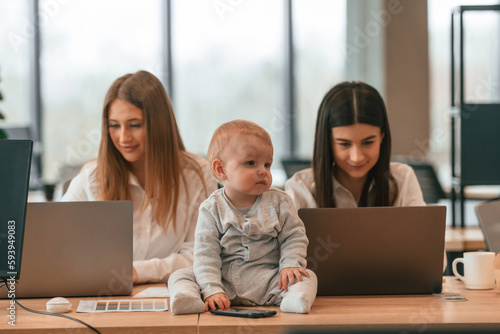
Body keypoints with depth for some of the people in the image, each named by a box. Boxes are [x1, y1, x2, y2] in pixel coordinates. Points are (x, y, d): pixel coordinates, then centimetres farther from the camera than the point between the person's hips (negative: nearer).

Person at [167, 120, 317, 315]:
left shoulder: (278, 202, 3)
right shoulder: (212, 209, -2)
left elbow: (294, 237, 5)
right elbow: (206, 253, -7)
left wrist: (291, 265, -14)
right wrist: (212, 290, -19)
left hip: (267, 280, 0)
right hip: (225, 282, 0)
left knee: (308, 277, -22)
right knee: (180, 276, -14)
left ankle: (296, 298, -51)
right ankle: (189, 298, -44)